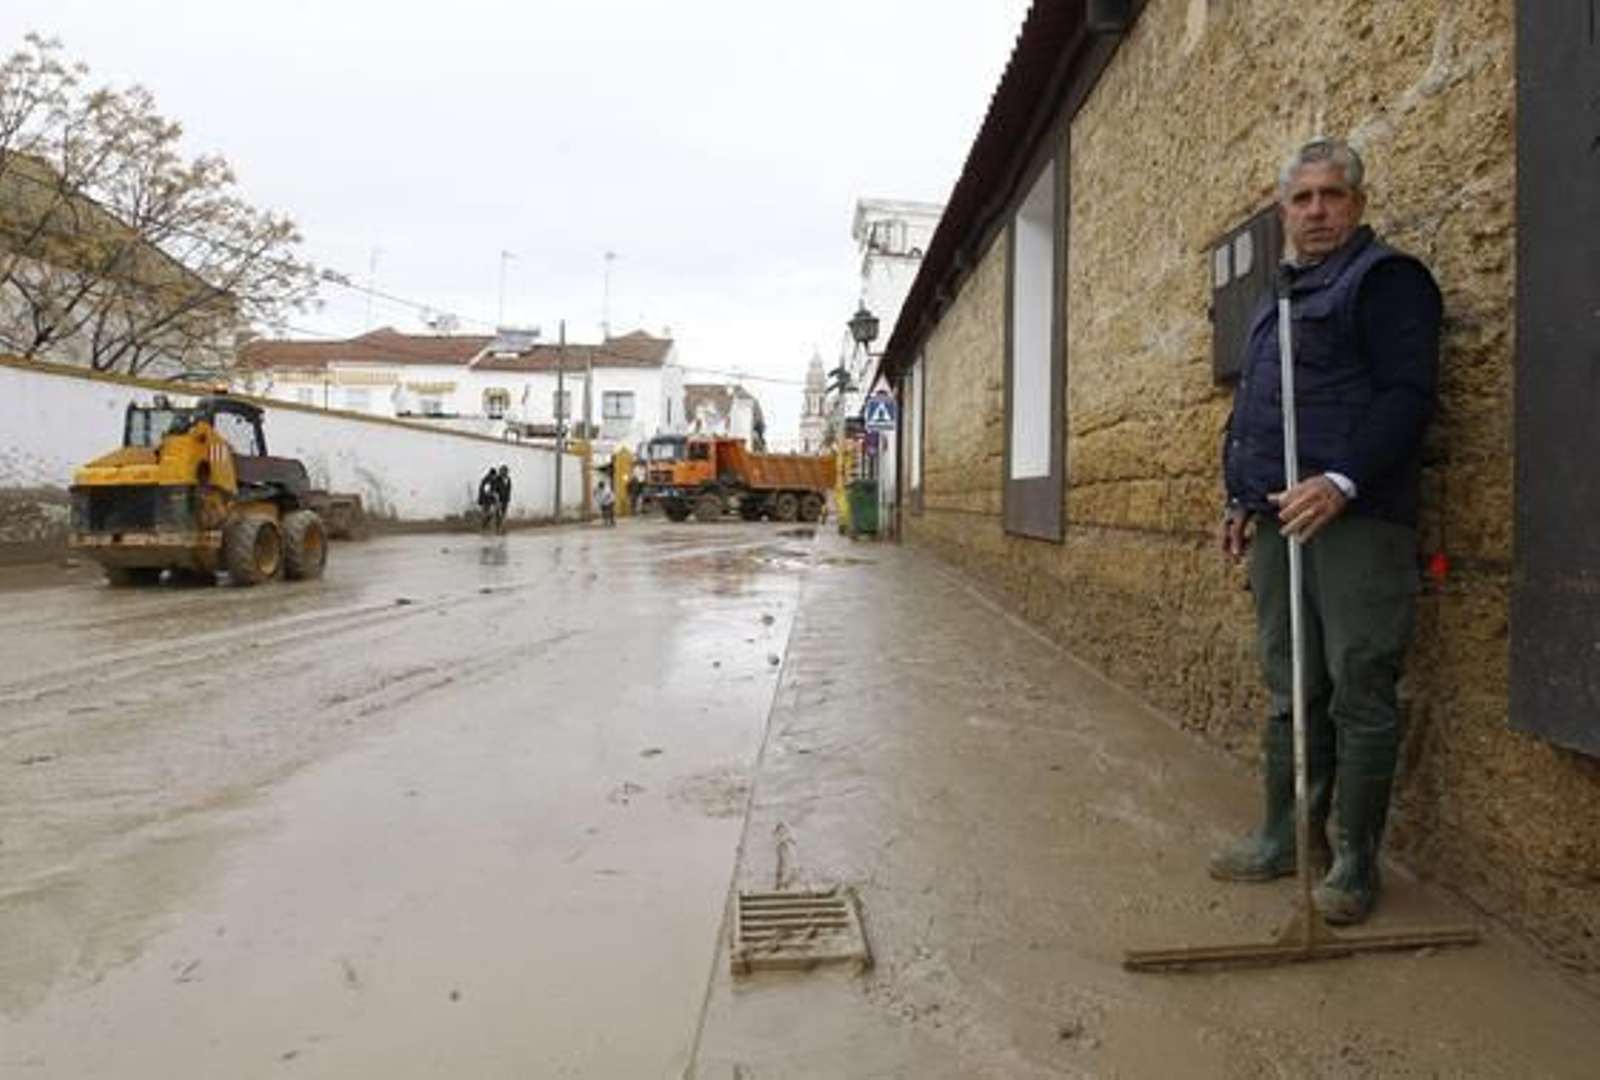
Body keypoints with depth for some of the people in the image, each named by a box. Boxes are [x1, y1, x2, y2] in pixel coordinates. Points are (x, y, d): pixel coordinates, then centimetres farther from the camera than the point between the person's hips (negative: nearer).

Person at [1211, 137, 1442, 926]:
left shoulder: (1386, 278, 0)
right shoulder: (1280, 299, 23)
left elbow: (1408, 396, -12)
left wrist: (1339, 482, -23)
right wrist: (1242, 499, 17)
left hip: (1356, 522, -7)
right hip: (1279, 522, 8)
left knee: (1359, 697, 0)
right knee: (1291, 696, 12)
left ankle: (1356, 862, 11)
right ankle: (1286, 838, 23)